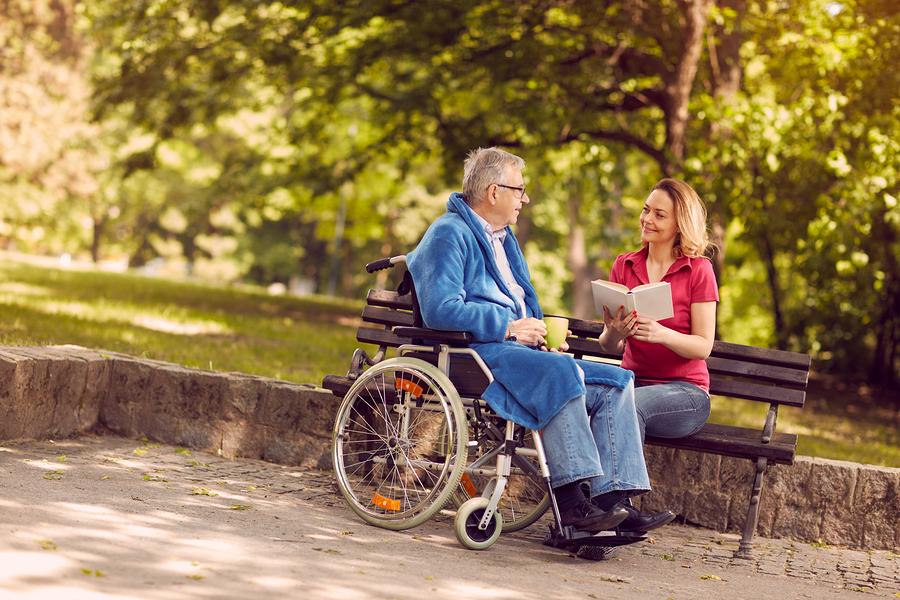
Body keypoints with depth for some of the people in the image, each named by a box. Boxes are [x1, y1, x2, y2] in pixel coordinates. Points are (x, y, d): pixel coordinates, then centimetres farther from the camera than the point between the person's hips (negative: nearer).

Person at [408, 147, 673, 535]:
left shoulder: (502, 237, 26)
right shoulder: (450, 234, -5)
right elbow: (440, 310, -19)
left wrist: (542, 332, 10)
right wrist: (509, 328, -16)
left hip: (520, 349, 10)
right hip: (477, 352, -10)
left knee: (617, 382, -5)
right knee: (561, 373, -35)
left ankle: (611, 500, -18)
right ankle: (571, 498, -35)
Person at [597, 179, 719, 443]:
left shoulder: (698, 270, -1)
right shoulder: (624, 265, 10)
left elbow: (703, 347, -7)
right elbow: (609, 347, 8)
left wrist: (662, 334, -26)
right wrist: (614, 334, -17)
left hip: (685, 389, -3)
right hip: (633, 379, 3)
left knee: (629, 406, -35)